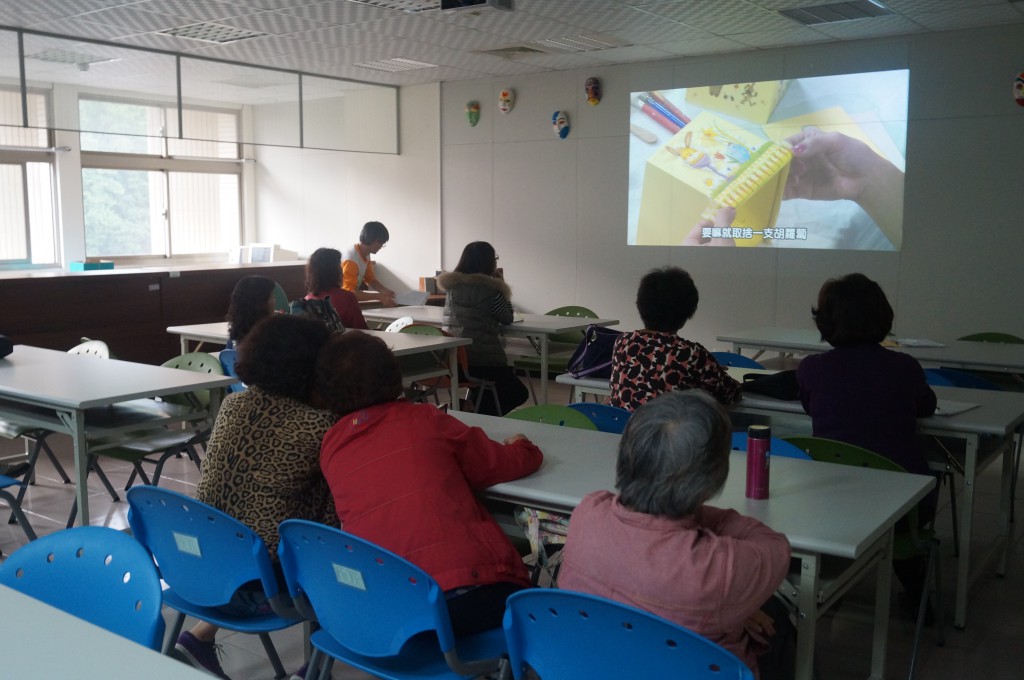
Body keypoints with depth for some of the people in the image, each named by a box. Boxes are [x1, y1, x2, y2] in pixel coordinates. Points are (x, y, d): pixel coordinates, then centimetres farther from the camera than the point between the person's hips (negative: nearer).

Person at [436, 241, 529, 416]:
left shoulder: (451, 285, 4)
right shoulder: (491, 289, -14)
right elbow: (507, 318, 1)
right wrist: (500, 282, 5)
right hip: (485, 361, -7)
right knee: (519, 393, 14)